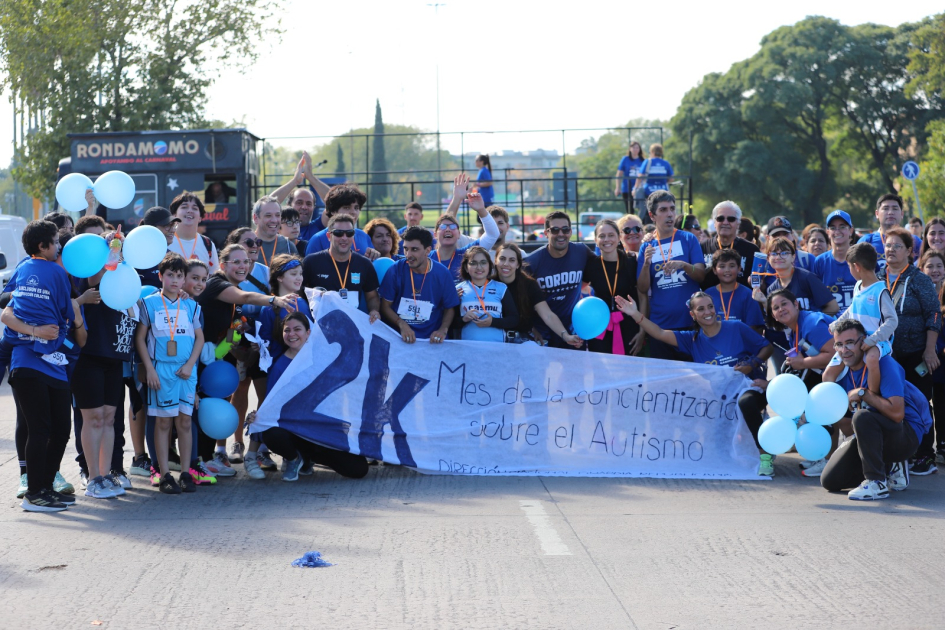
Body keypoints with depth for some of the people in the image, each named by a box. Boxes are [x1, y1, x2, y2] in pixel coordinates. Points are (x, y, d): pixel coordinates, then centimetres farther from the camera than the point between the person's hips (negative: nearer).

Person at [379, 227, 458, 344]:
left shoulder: (442, 274, 0)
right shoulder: (396, 270, -2)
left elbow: (449, 309, 9)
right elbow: (385, 306, 2)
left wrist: (442, 330, -9)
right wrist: (402, 324, -14)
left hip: (431, 339, 1)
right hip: (398, 337, -1)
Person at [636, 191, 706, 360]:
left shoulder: (688, 239, 4)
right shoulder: (647, 247, 8)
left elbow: (701, 275, -3)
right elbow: (642, 289, 3)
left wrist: (683, 265, -23)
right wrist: (646, 264, -14)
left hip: (690, 322, -1)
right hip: (660, 326, 2)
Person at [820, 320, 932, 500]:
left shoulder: (883, 364, -19)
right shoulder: (843, 372, 2)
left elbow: (897, 413, -31)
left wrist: (862, 393, -24)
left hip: (907, 435, -8)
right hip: (874, 436, 8)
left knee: (862, 417, -36)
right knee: (830, 481, -3)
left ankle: (877, 483, -23)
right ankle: (890, 468, 14)